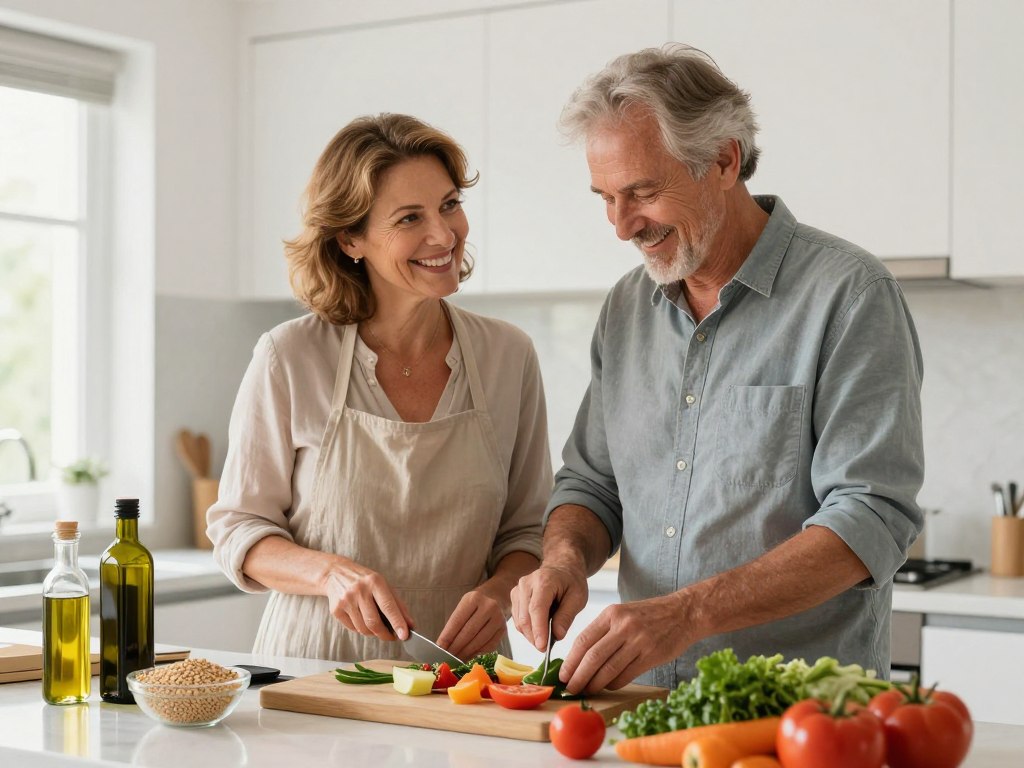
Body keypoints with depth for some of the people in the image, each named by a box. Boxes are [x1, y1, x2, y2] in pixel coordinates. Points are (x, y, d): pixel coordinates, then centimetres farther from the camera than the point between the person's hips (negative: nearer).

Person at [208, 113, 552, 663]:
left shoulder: (509, 356, 4)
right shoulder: (290, 358, -4)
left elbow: (527, 529, 12)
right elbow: (238, 529, 3)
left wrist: (498, 592, -9)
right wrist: (331, 572, -16)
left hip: (458, 675, 3)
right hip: (315, 673, -2)